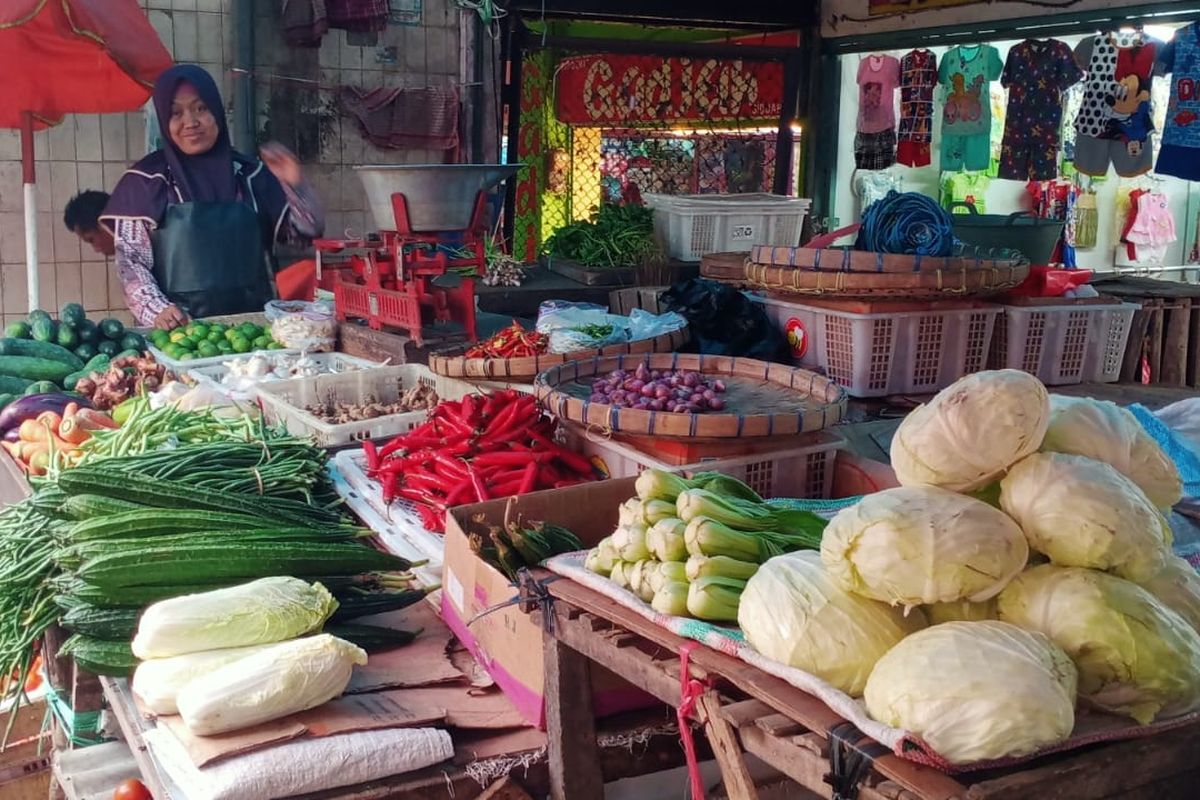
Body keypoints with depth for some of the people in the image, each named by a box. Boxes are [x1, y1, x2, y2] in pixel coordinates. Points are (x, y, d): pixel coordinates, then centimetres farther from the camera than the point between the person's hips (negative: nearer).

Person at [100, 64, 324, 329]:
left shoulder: (250, 173, 11)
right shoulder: (146, 180, 5)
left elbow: (310, 231, 10)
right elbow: (130, 260, 1)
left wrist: (294, 185, -7)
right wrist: (157, 310, -15)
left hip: (252, 322, 2)